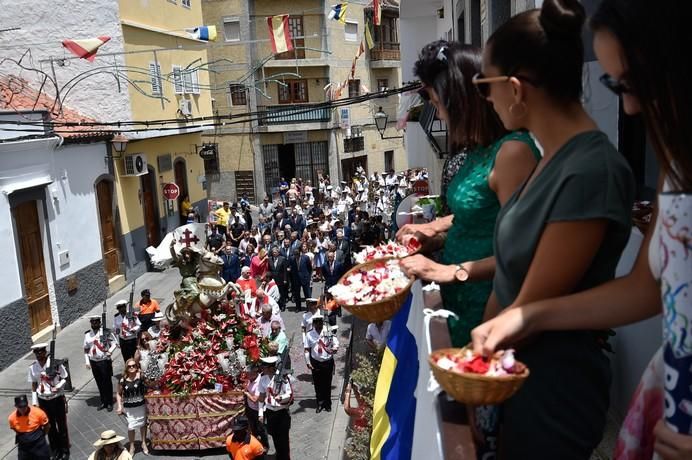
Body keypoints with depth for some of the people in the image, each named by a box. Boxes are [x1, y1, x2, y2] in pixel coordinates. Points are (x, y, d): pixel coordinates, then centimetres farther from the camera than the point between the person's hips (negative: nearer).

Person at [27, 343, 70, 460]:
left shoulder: (56, 363, -16)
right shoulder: (33, 367, -5)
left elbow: (64, 378, -7)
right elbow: (34, 385, 4)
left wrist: (58, 386, -25)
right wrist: (34, 402, 3)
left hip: (57, 399, -3)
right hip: (43, 400, 3)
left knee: (62, 425, 10)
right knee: (50, 426, 16)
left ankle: (65, 450, 27)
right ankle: (56, 451, 34)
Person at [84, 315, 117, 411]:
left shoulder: (106, 332, -7)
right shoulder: (87, 334, 4)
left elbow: (114, 343, -3)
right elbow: (86, 349, 9)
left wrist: (110, 351, -21)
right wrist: (87, 361, 4)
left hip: (105, 361, -4)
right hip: (93, 362, 4)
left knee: (107, 382, 5)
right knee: (99, 383, 13)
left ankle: (109, 403, 17)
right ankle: (103, 402, 27)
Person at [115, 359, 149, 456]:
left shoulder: (140, 376, -13)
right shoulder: (123, 380, -9)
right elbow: (119, 394, 1)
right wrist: (120, 407, -4)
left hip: (141, 405, 0)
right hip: (129, 408, 0)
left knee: (143, 425, 16)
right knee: (131, 427, 7)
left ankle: (144, 443, 37)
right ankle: (132, 447, 28)